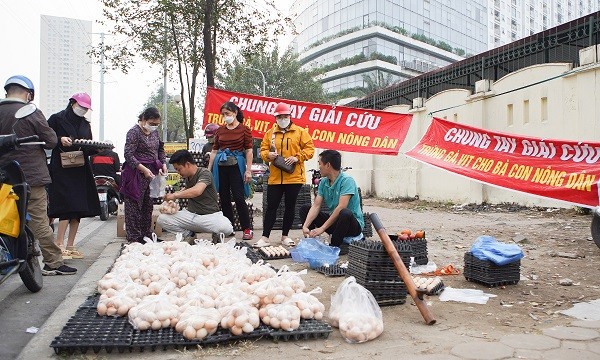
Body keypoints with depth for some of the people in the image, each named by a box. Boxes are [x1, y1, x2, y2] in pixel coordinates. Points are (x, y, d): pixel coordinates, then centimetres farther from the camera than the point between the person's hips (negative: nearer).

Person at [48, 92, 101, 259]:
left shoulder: (85, 124, 18)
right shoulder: (57, 119, 0)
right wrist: (60, 140, -21)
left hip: (81, 170, 6)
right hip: (62, 169, -6)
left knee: (78, 210, 4)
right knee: (67, 205, -14)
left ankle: (70, 246, 11)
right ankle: (59, 245, -8)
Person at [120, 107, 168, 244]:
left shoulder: (154, 131, 12)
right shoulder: (134, 132, -11)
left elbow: (160, 150, 23)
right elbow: (129, 155, -17)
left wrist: (163, 164, 6)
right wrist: (143, 169, -25)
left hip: (152, 173, 8)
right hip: (136, 174, -8)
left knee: (148, 205, 12)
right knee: (134, 206, -2)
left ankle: (147, 235, 22)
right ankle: (134, 238, 3)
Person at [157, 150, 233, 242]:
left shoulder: (204, 173, -12)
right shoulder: (187, 177, 11)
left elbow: (197, 191, -31)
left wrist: (175, 195, -22)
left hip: (210, 215, -6)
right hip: (190, 214, 7)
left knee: (227, 228, -38)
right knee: (161, 219, -14)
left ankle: (216, 234, -1)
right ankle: (189, 234, 3)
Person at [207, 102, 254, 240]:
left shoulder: (244, 129, 0)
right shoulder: (220, 130, 12)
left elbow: (249, 150, -4)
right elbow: (214, 150, 14)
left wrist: (248, 170, -10)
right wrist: (209, 169, 9)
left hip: (236, 165, -5)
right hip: (221, 166, 5)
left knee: (239, 197, -8)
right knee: (224, 198, 7)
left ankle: (247, 229, 1)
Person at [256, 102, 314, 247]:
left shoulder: (300, 132, 3)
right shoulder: (270, 133, 11)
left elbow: (309, 149, -2)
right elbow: (263, 149, 11)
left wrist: (297, 158, -15)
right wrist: (268, 155, -11)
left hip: (294, 177, -1)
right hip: (275, 177, 1)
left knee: (290, 206, 8)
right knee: (271, 206, 2)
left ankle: (285, 236, 21)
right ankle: (265, 237, 6)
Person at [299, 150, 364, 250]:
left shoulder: (346, 180, -20)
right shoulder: (323, 182, 2)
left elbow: (341, 207, -29)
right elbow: (316, 206, -4)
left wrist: (322, 228, -31)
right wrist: (305, 226, -20)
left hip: (354, 224, -7)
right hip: (333, 220, 7)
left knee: (345, 213, -40)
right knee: (305, 208, 3)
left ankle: (334, 247, -19)